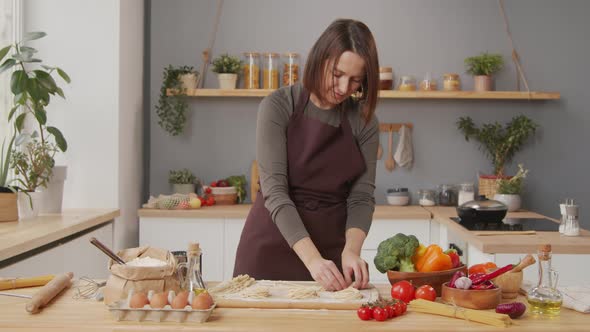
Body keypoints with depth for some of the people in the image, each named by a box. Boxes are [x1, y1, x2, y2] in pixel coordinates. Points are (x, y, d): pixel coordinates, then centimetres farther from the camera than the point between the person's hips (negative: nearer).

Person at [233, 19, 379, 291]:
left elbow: (362, 196, -4)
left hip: (332, 250, 2)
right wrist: (311, 258, -29)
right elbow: (274, 190, -19)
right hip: (273, 247, -2)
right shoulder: (278, 106, -12)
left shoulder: (364, 121, -3)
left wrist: (351, 249, -23)